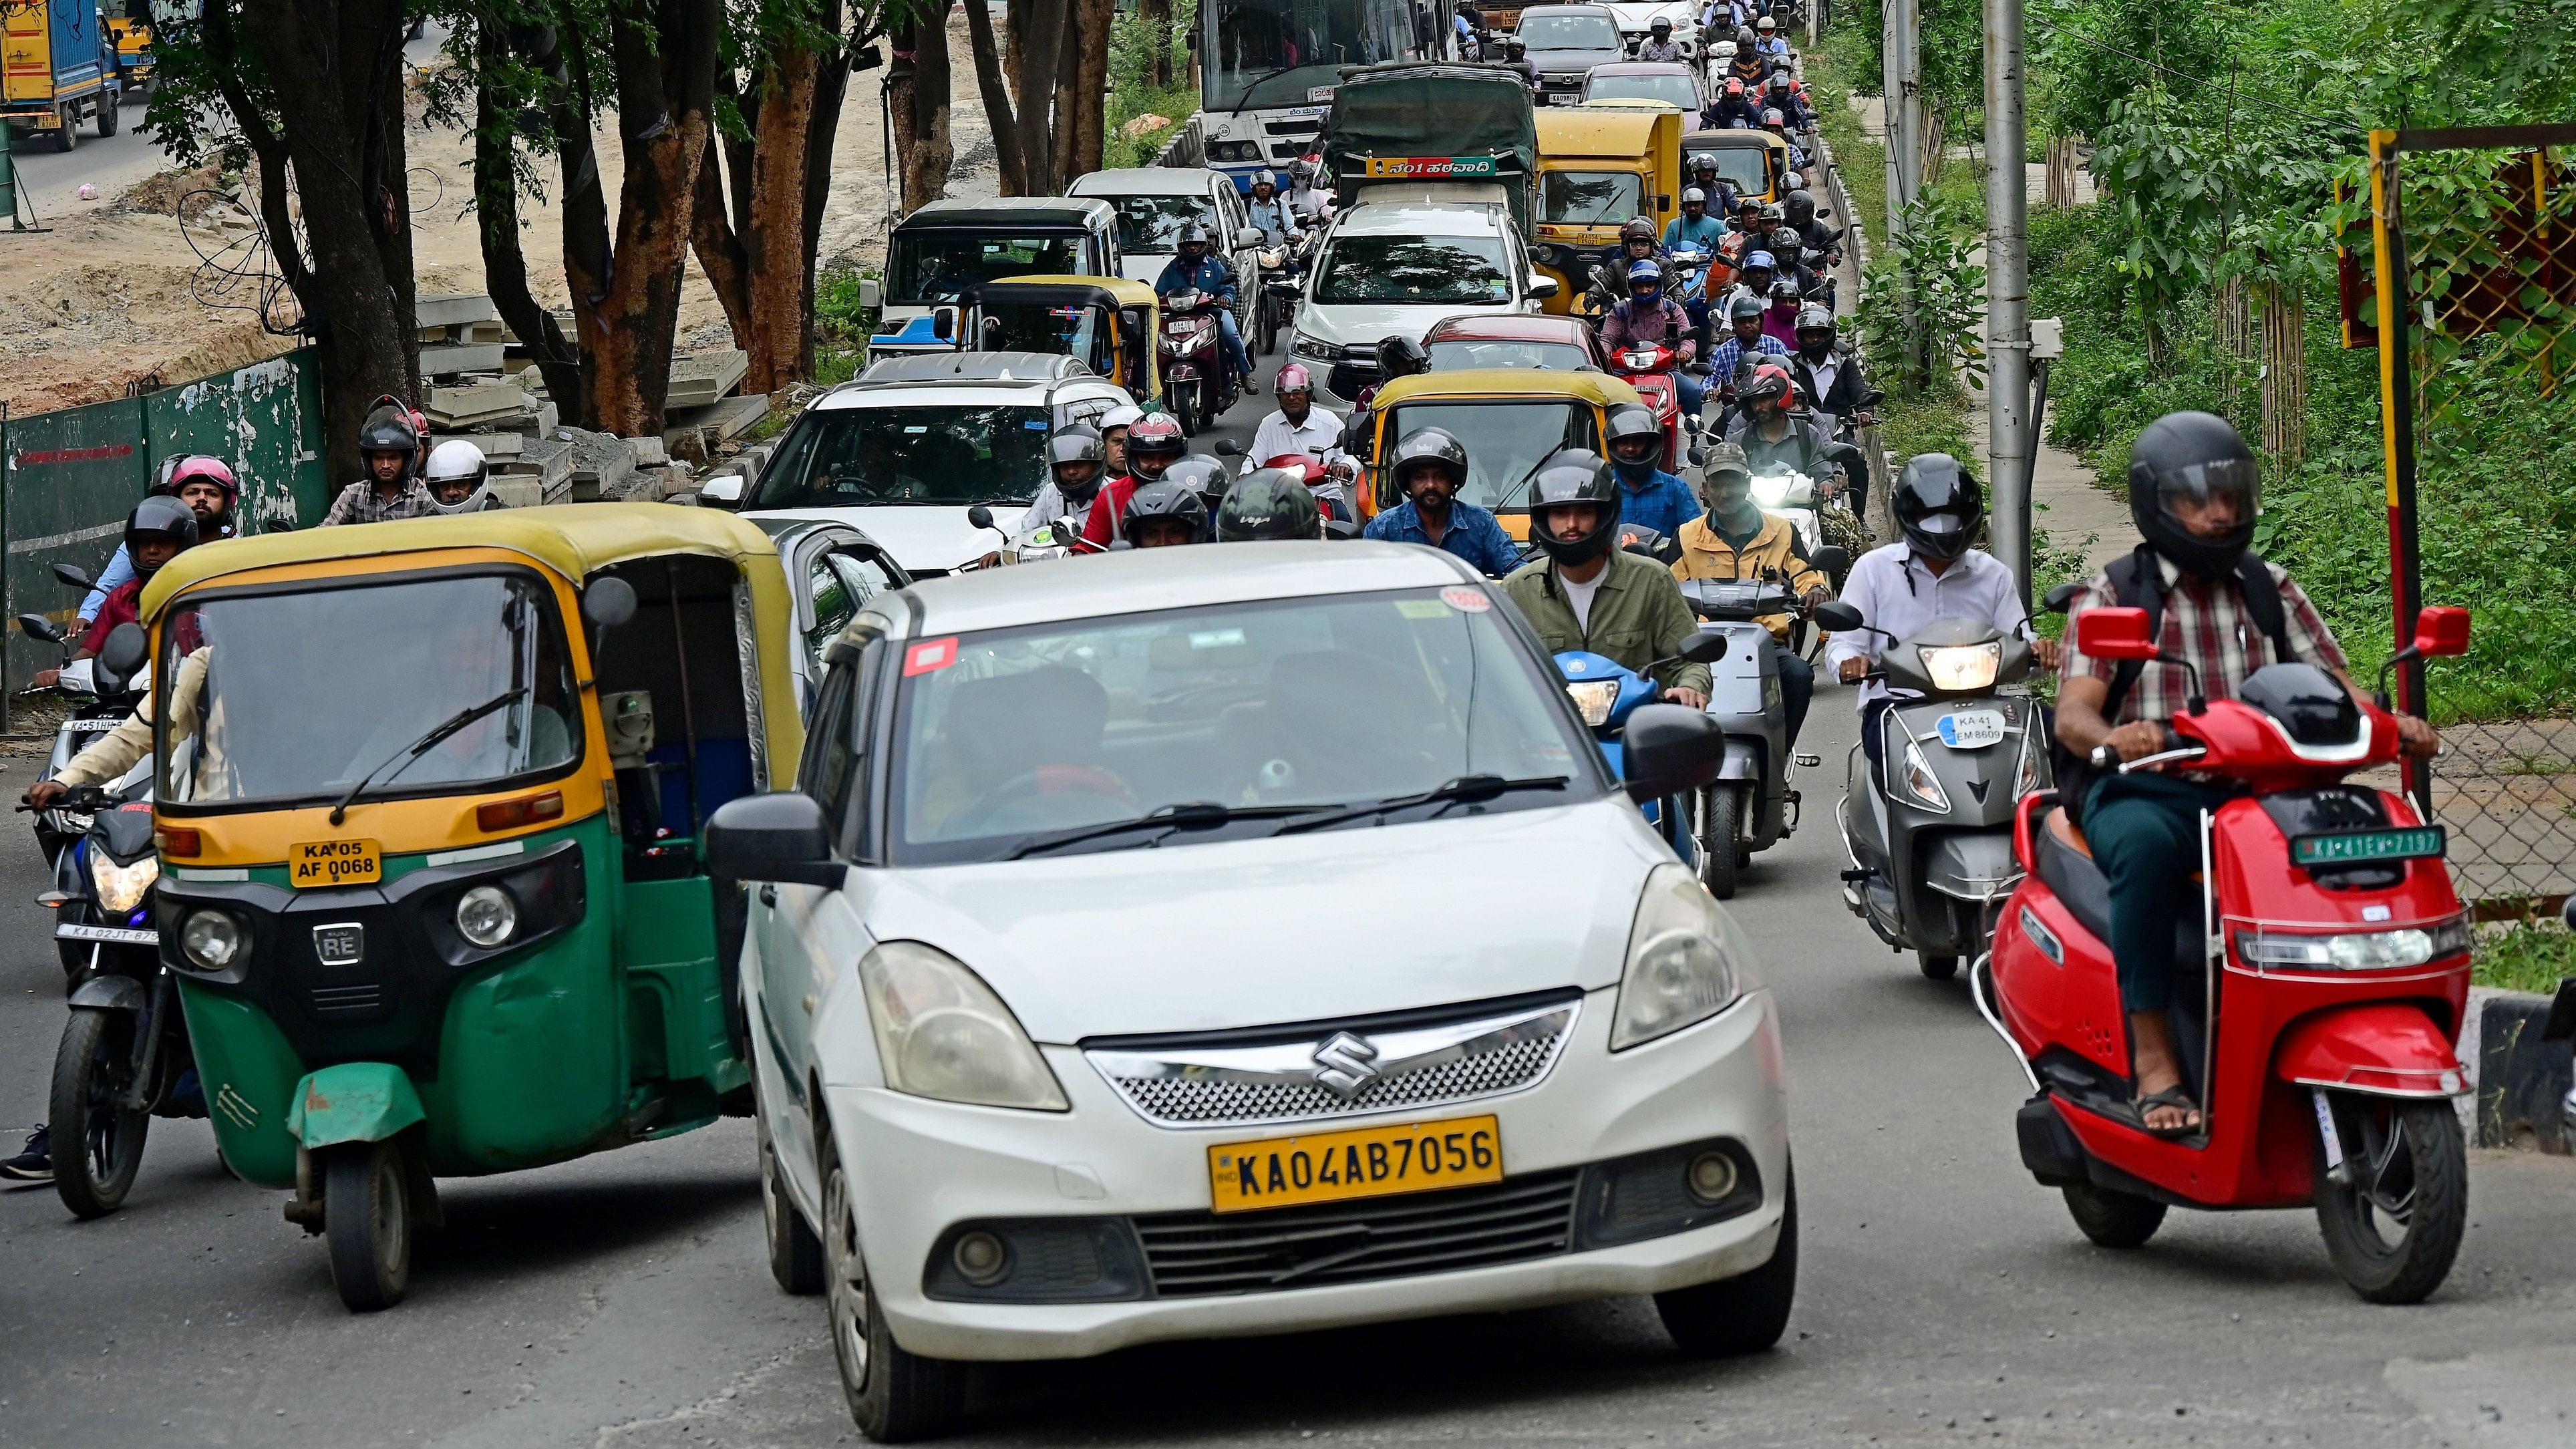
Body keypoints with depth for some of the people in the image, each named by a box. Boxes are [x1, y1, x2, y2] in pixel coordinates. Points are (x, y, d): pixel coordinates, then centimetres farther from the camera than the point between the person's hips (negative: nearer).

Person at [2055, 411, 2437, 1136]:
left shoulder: (2271, 591, 17)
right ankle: (2153, 1060, -36)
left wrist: (2394, 725, -15)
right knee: (2146, 845, -40)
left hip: (2253, 795, 3)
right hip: (2143, 791, -3)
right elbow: (2072, 714, -9)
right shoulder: (2111, 594, 4)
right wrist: (2114, 736, -35)